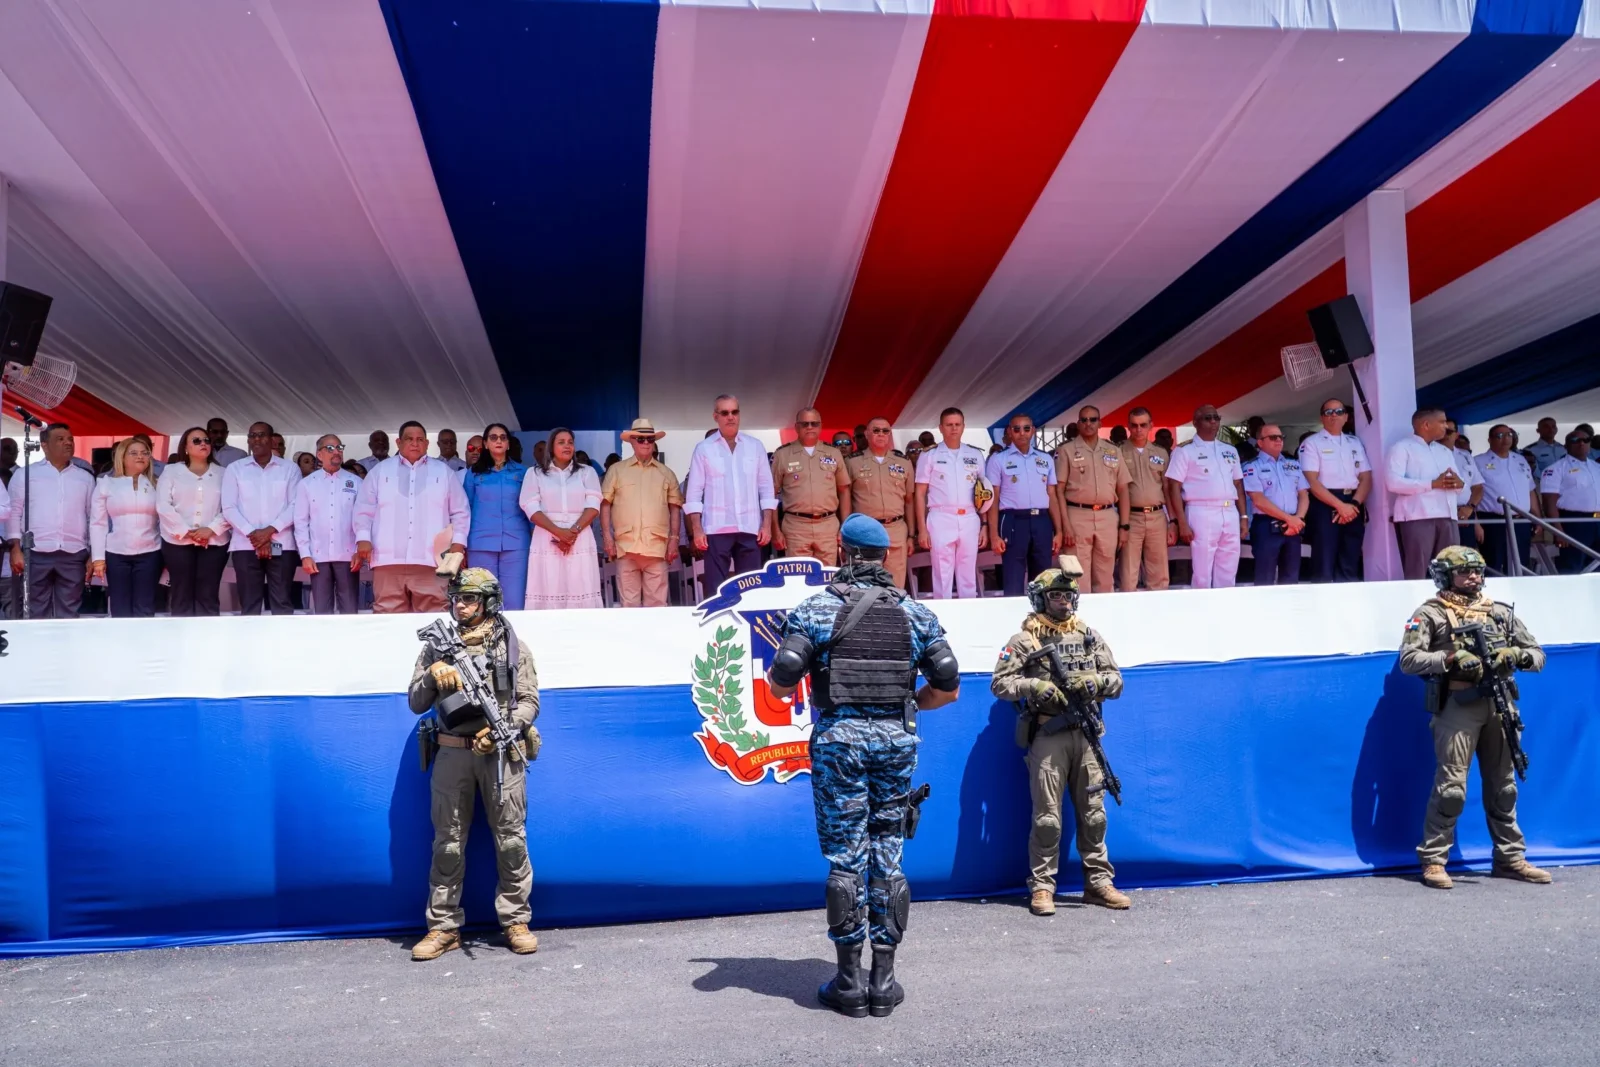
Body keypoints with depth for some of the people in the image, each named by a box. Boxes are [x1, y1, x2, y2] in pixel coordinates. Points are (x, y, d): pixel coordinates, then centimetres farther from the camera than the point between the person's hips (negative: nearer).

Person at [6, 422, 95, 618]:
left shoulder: (86, 478, 14)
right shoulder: (25, 474, 8)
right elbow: (14, 513, 5)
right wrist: (15, 549, -5)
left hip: (74, 555, 1)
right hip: (36, 554, -1)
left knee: (68, 615, 3)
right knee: (37, 613, 2)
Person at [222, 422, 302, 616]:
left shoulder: (290, 468, 7)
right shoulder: (234, 469, 9)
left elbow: (296, 505, -1)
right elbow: (229, 508, 2)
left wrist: (270, 530, -13)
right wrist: (252, 534, -11)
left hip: (281, 545, -1)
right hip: (246, 545, 1)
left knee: (282, 603, -1)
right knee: (249, 605, 1)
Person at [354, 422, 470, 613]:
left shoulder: (444, 472, 16)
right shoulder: (380, 471, 17)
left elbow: (460, 512, 13)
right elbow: (364, 509, 13)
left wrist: (458, 542, 0)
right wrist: (363, 538, -1)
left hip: (431, 560, 0)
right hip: (389, 559, 1)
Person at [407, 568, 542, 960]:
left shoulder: (511, 645, 5)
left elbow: (529, 701, 3)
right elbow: (416, 704, 9)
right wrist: (432, 675, -10)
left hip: (501, 752, -2)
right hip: (452, 753, 2)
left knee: (511, 839, 2)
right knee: (448, 842, 6)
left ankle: (516, 920, 13)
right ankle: (444, 926, 15)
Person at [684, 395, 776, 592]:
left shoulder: (755, 446, 10)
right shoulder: (704, 448, 4)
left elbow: (766, 488, 10)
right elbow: (694, 492, 2)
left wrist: (767, 524, 2)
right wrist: (697, 529, -7)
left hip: (750, 528, 2)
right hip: (716, 529, -2)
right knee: (716, 589, 0)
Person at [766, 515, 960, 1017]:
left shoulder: (816, 609, -4)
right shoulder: (915, 613, 5)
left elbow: (780, 684, -10)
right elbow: (948, 687, 3)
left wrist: (781, 677, 12)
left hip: (839, 740, -2)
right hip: (896, 741, 2)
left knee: (845, 857, 4)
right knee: (888, 855, 9)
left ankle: (849, 981, 9)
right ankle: (884, 980, 14)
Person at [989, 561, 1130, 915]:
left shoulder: (1088, 636, 12)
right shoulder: (1025, 640, 0)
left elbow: (1116, 680, 13)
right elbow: (999, 682, -3)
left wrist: (1096, 682, -8)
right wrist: (1035, 687, -18)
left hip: (1086, 735, 4)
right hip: (1047, 737, -4)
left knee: (1093, 813, 8)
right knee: (1047, 817, -1)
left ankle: (1098, 882, 18)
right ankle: (1041, 887, 8)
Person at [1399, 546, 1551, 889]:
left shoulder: (1500, 612, 16)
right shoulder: (1431, 613, 2)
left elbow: (1538, 654, 17)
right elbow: (1408, 658, -8)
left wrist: (1518, 655, -7)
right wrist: (1450, 660, -20)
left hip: (1499, 706, 5)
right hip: (1458, 706, -5)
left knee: (1503, 786, 13)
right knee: (1451, 787, -7)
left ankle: (1510, 858, 24)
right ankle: (1433, 860, 2)